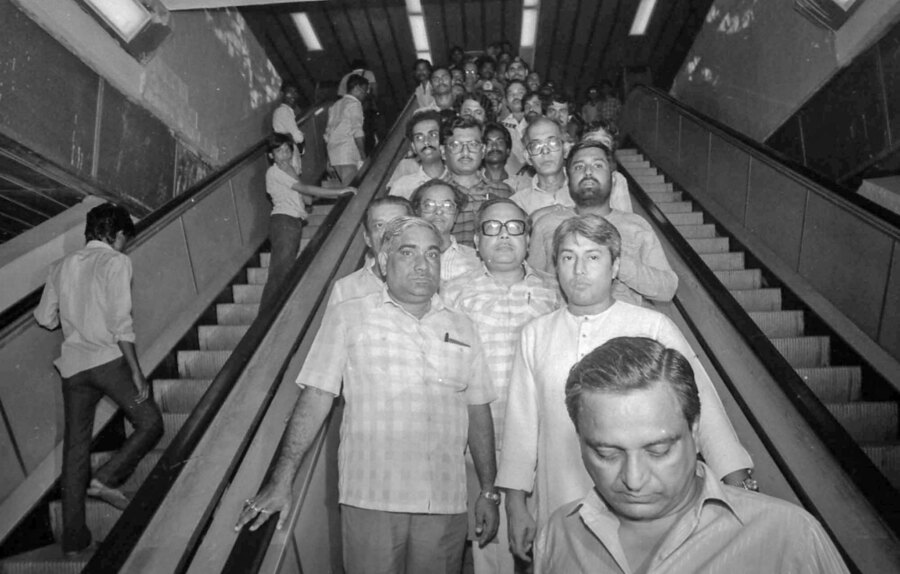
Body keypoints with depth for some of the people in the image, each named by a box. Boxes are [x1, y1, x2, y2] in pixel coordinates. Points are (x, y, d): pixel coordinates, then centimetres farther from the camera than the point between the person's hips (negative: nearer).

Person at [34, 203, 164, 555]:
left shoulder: (61, 266, 13)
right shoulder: (116, 262, -4)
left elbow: (45, 318, 13)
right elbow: (121, 323, -12)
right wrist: (136, 371, -10)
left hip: (72, 364, 6)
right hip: (108, 358, -6)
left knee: (75, 448, 10)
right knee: (150, 423, 6)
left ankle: (73, 538, 14)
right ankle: (106, 478, -12)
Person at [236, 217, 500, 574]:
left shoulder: (461, 328, 10)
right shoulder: (347, 317, 1)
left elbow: (478, 412, 12)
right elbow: (316, 398, -2)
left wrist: (489, 492, 10)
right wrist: (282, 481, -7)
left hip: (446, 504, 3)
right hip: (370, 500, -3)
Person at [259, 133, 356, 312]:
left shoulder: (289, 170, 23)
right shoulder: (274, 172, -4)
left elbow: (306, 198, 17)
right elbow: (305, 189, -13)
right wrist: (339, 191, -16)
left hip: (294, 222, 8)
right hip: (283, 221, -8)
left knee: (286, 271, 4)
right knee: (280, 271, -14)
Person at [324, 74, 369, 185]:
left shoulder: (336, 105, 22)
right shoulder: (354, 104, -3)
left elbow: (327, 133, 21)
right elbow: (357, 132, -13)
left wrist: (329, 159, 23)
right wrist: (363, 155, -11)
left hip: (333, 151, 8)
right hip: (348, 152, -8)